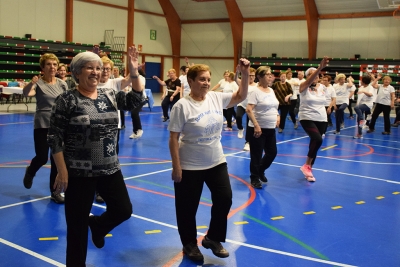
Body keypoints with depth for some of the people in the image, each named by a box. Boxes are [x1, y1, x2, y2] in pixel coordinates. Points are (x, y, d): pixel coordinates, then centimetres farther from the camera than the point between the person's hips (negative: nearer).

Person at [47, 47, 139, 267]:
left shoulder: (109, 94, 5)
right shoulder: (67, 100, -10)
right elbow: (54, 138, -11)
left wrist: (133, 72, -9)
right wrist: (62, 171, -15)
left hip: (110, 169, 5)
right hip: (79, 173, -5)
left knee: (124, 210, 10)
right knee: (77, 224, 6)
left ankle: (97, 224, 42)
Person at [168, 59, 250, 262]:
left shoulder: (216, 98, -1)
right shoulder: (182, 106, -17)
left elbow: (240, 96, 7)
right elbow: (173, 138, -16)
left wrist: (245, 74, -9)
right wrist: (176, 167, -17)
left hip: (217, 162, 6)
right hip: (190, 166, -5)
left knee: (225, 199, 10)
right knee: (188, 207, 8)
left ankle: (212, 238, 31)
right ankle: (190, 244, 31)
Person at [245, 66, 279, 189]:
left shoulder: (271, 91, 9)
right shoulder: (256, 91, -14)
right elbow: (248, 110, -21)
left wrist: (277, 116, 6)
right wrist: (256, 125, -25)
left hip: (271, 128, 8)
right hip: (258, 128, -7)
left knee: (272, 152, 13)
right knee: (256, 155, 2)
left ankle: (260, 171, 36)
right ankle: (254, 178, 19)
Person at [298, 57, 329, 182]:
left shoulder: (322, 87, 6)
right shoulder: (304, 87, -9)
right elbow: (310, 80, -31)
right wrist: (320, 67, -43)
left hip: (321, 120, 6)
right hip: (307, 119, -6)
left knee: (315, 143, 8)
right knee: (318, 140, -25)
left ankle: (309, 168, 21)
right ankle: (306, 165, -10)